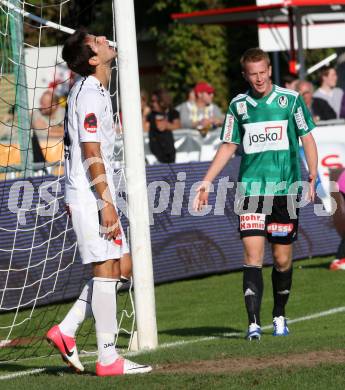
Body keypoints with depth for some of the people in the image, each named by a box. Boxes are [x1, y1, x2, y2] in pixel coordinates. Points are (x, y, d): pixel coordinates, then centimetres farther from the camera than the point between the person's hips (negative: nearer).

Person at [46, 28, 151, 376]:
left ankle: (65, 331, 12)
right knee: (105, 269, -8)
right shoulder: (90, 94, -15)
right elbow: (91, 152, -20)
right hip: (91, 194, -10)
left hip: (83, 194, 10)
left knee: (113, 267, 12)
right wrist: (106, 202, -21)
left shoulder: (87, 91, 17)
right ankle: (108, 358, -6)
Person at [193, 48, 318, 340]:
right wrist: (206, 182, 9)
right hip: (251, 189, 1)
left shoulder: (291, 99, 1)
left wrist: (312, 178, -5)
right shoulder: (238, 105, 7)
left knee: (283, 259, 5)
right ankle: (254, 323, -15)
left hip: (285, 189, -1)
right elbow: (228, 147, 15)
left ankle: (279, 316, 26)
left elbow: (307, 139, 5)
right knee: (253, 255, -12)